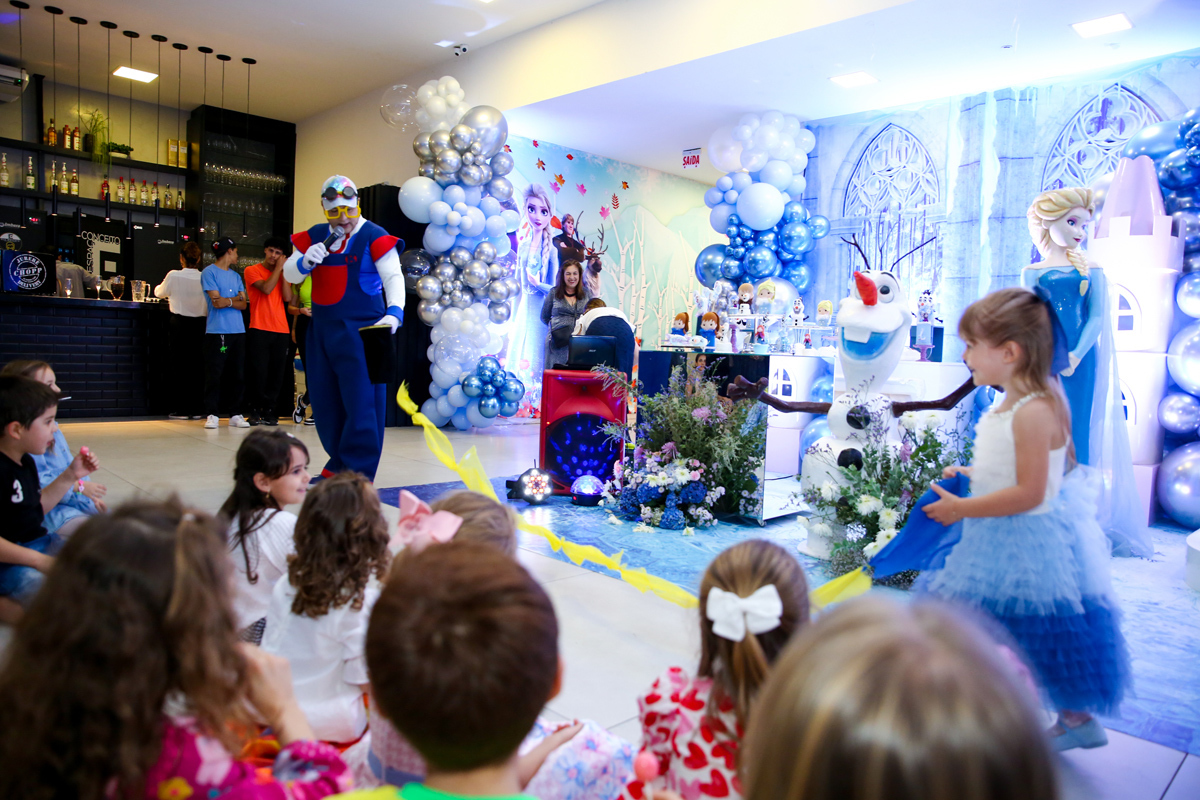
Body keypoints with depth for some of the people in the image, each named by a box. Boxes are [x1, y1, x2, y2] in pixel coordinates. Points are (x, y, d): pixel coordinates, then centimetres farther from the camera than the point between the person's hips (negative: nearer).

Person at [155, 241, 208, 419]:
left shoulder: (173, 276, -8)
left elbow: (159, 292, 12)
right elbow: (210, 305, 2)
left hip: (179, 324, -2)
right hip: (200, 324, 2)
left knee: (179, 366, 5)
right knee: (196, 366, 7)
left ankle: (181, 409, 7)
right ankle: (196, 409, 10)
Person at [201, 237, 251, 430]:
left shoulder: (236, 276, 18)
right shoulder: (209, 272, 0)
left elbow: (243, 305, 8)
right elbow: (217, 301, -10)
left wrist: (226, 301, -7)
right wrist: (236, 299, 1)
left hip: (238, 331, 6)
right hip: (217, 332, -6)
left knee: (237, 374, 5)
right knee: (214, 374, -5)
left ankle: (236, 414, 8)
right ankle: (212, 414, -1)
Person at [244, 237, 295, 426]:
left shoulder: (283, 274, 17)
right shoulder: (252, 270, 5)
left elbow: (287, 298, 0)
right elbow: (266, 288, -13)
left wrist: (284, 271, -1)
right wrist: (278, 269, -5)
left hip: (281, 331, 4)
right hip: (259, 330, -4)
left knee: (277, 374, 2)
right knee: (258, 373, -4)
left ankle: (269, 411, 10)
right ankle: (255, 411, 7)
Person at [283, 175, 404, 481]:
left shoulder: (374, 237, -5)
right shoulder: (314, 237, 11)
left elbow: (393, 277, -12)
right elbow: (289, 275, 13)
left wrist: (394, 311, -29)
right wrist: (305, 262, -10)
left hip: (360, 331, -6)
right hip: (322, 331, 6)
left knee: (361, 402, -8)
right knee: (324, 401, 12)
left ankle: (358, 474, 0)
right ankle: (338, 465, 26)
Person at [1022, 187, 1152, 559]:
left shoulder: (1091, 272, 8)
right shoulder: (1032, 272, 9)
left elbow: (1096, 318, -1)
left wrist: (1075, 356, -16)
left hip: (1079, 364, 0)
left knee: (1075, 436, -1)